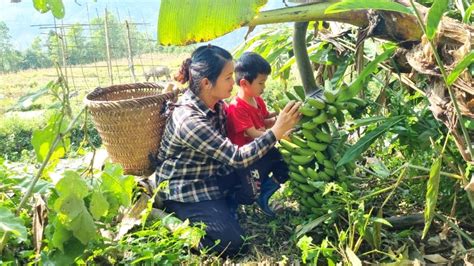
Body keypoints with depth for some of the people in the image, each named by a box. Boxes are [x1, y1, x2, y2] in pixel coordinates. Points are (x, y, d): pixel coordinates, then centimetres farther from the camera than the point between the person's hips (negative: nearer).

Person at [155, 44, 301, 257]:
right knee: (231, 243, -13)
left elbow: (226, 153, 3)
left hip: (209, 174, 8)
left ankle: (218, 205, 9)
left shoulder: (214, 103, -6)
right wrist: (277, 131, -28)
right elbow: (237, 158, -30)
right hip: (184, 188, -8)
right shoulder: (189, 120, -32)